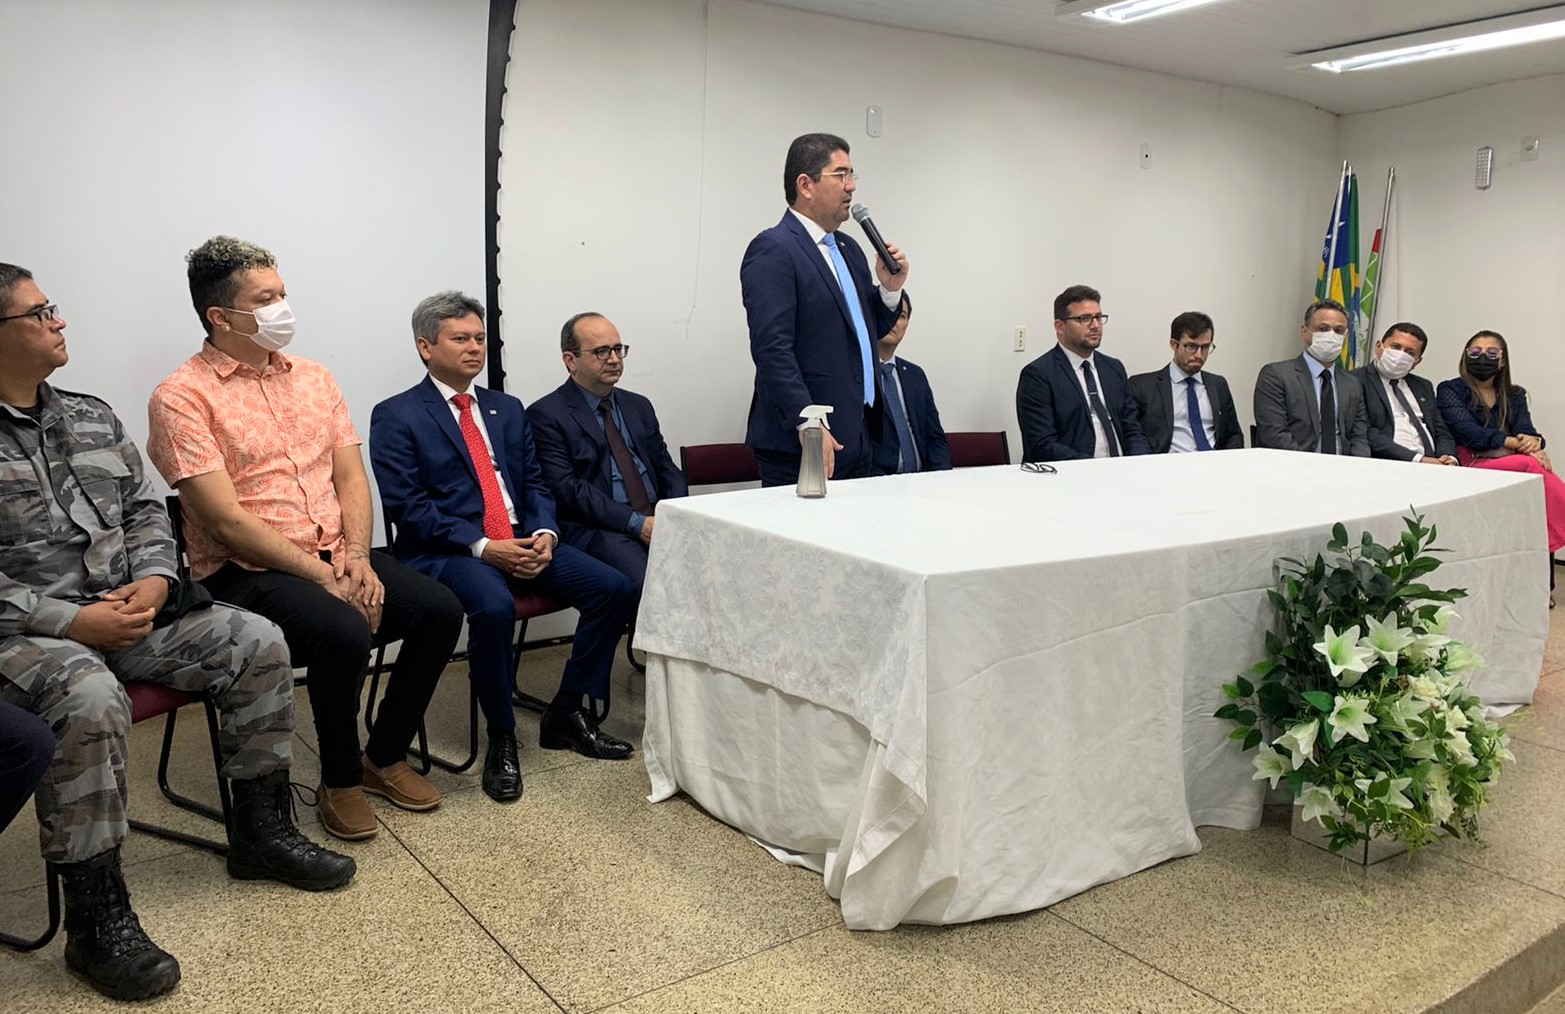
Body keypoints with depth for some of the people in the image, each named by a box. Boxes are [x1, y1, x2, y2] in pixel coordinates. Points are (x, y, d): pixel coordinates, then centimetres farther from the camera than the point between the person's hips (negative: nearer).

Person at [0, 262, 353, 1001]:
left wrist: (154, 580, -6)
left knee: (256, 644, -8)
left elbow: (145, 509, 14)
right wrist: (73, 621, -20)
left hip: (125, 609, 7)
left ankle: (259, 832, 6)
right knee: (90, 702, -36)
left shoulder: (91, 416, 13)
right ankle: (96, 922, -21)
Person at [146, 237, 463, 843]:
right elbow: (228, 524, -14)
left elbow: (352, 477, 8)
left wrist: (356, 557, -10)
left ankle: (385, 756, 7)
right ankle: (339, 780, -5)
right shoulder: (182, 398, -8)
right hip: (246, 572, -6)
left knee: (440, 609, -15)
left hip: (336, 557, 6)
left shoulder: (313, 377, 12)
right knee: (344, 631, -33)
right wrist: (323, 577, -18)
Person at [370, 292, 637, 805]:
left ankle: (567, 713, 2)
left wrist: (544, 534, -6)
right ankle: (501, 739, -14)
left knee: (615, 588, -13)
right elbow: (407, 506, -8)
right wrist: (481, 547, -18)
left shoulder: (507, 409, 20)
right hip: (448, 550, -6)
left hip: (522, 542, 6)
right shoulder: (395, 416, 1)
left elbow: (535, 483, 16)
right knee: (494, 607, -37)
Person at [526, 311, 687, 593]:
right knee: (651, 586, -34)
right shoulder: (546, 415, 1)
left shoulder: (639, 406, 22)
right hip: (597, 530, -6)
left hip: (659, 521, 6)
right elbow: (566, 488, -9)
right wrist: (637, 524, -17)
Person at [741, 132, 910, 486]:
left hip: (857, 440, 8)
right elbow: (772, 348, -20)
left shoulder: (849, 249, 17)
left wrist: (890, 289, 5)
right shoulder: (773, 251, -11)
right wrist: (807, 424, -25)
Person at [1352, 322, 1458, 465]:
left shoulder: (1423, 387, 24)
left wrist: (1449, 457, -3)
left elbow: (1441, 433, 20)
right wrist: (1416, 459, -19)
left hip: (1432, 465, 6)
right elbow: (1366, 434, -13)